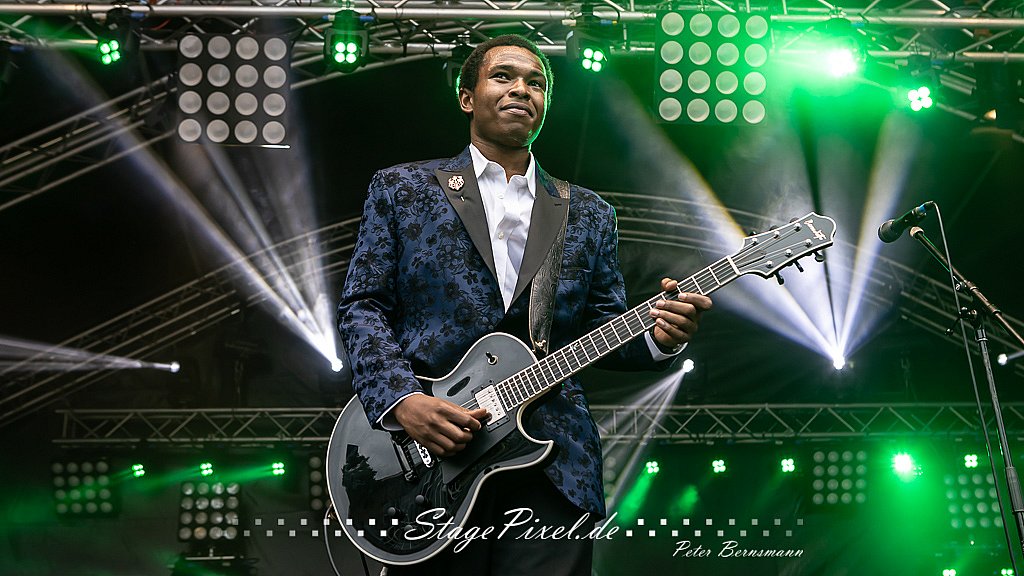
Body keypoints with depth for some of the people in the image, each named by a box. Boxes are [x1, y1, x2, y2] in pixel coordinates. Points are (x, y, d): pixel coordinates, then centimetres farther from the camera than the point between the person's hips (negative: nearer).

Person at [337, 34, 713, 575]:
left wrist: (655, 337, -9)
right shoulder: (401, 188, 8)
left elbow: (605, 330, 13)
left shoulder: (588, 214, 15)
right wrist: (402, 400, -13)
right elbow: (361, 306, 3)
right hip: (425, 455, -1)